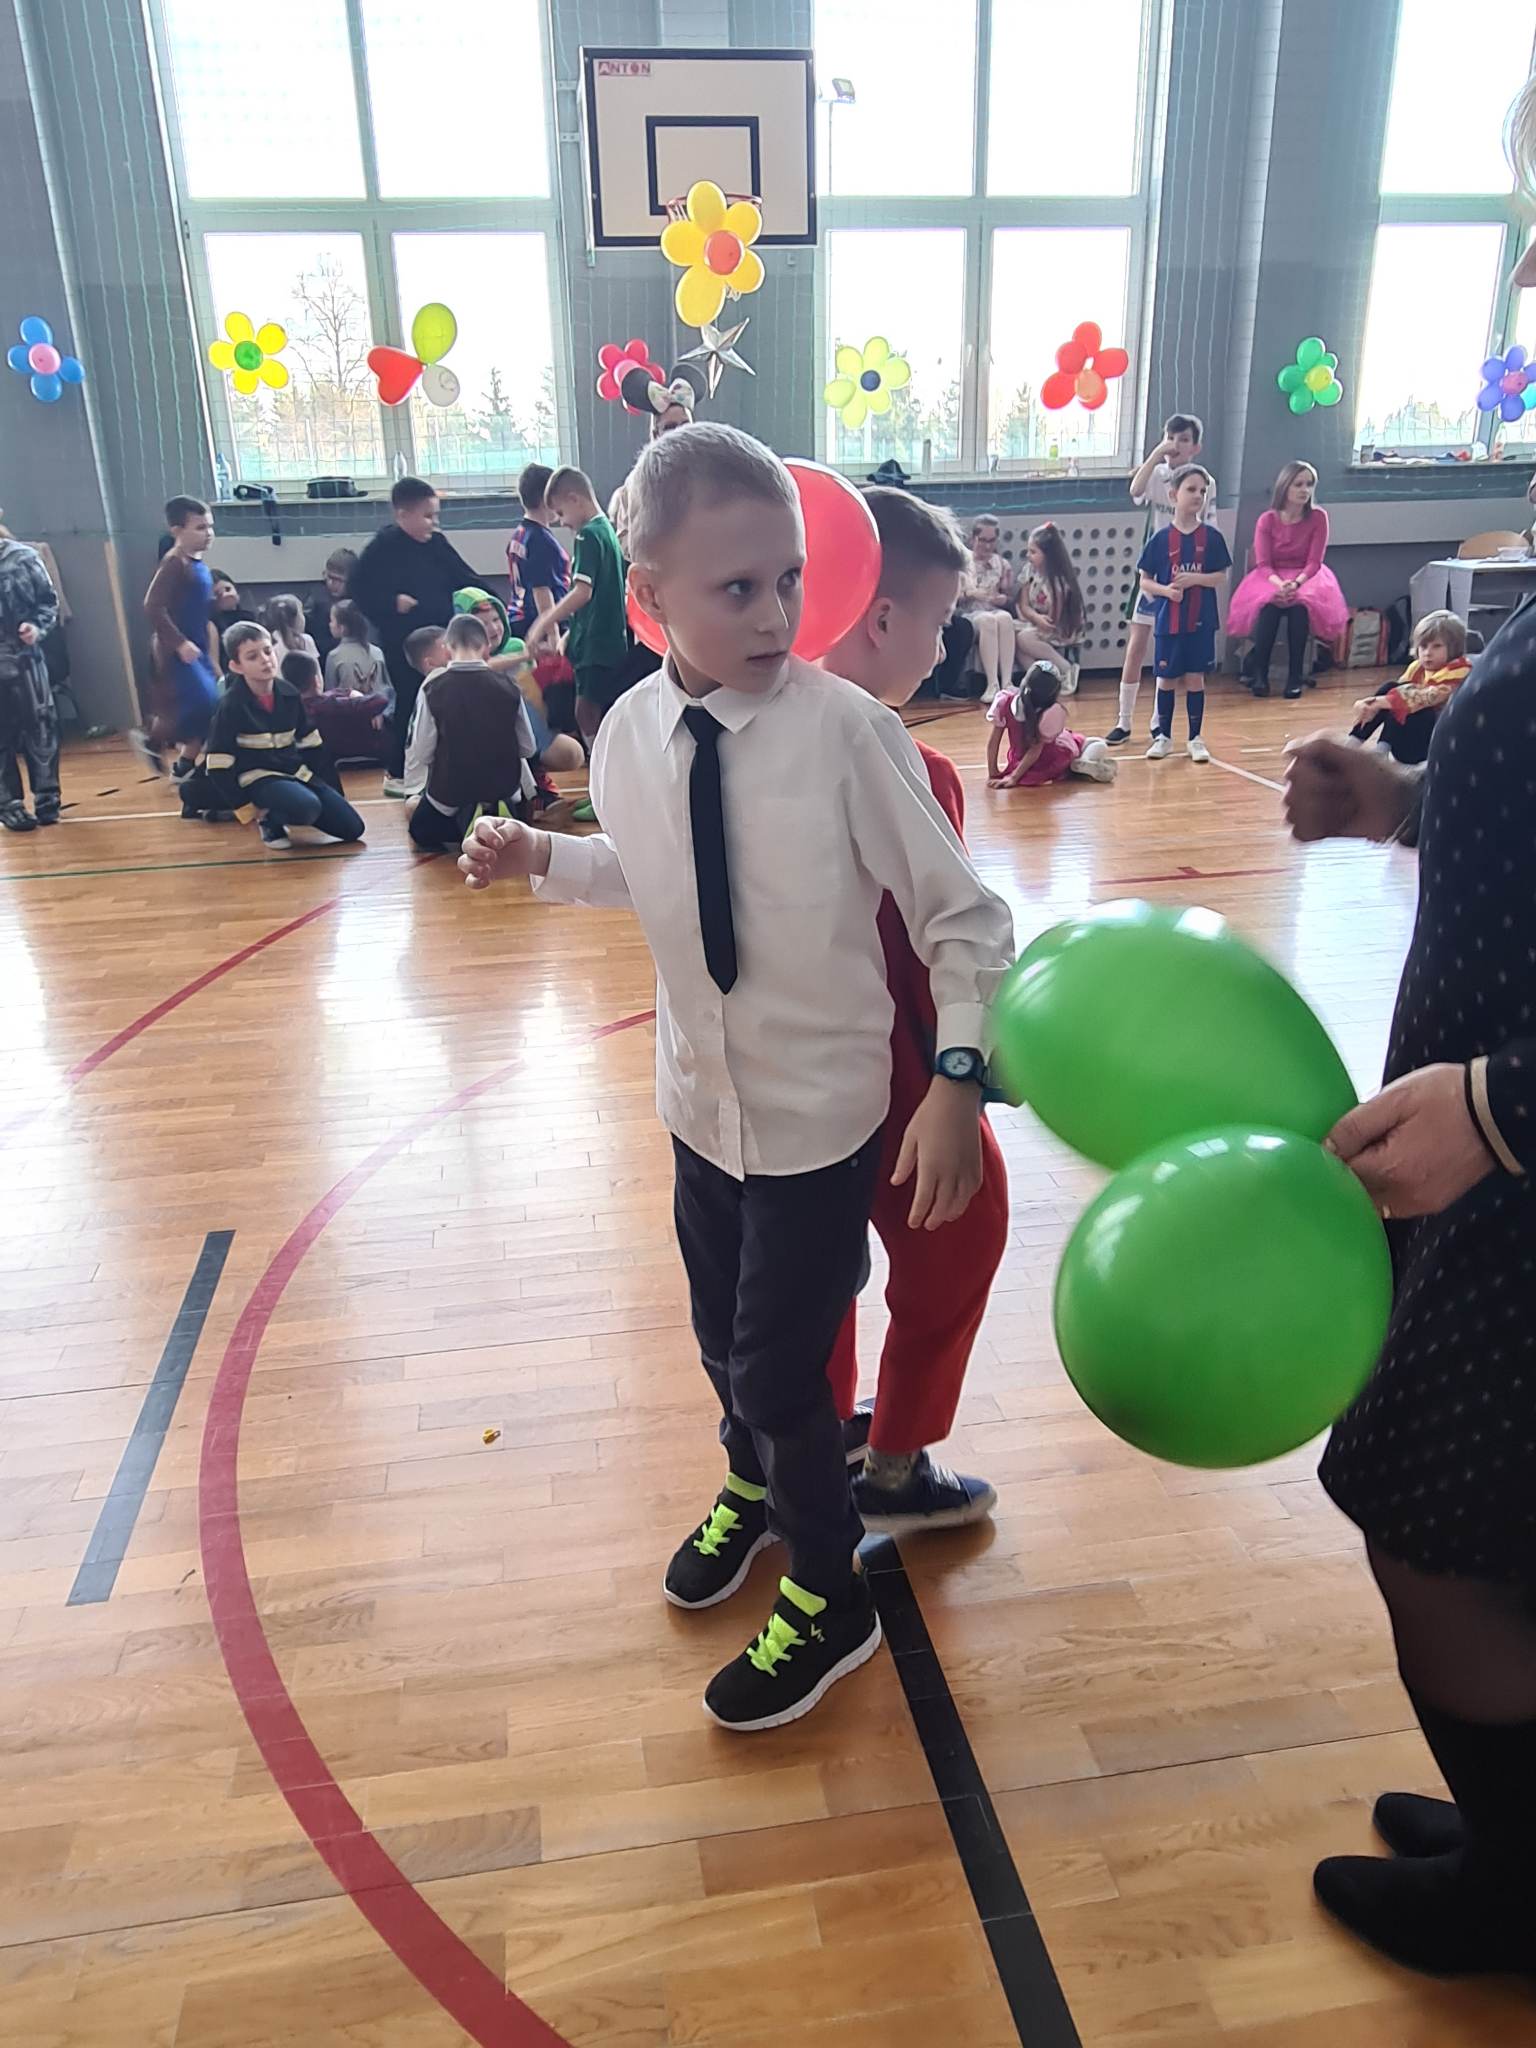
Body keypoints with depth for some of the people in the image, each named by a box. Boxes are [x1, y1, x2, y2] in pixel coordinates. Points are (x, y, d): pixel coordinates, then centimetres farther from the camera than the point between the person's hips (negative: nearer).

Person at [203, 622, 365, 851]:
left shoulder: (289, 694, 0)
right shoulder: (231, 705, -14)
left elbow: (311, 743, 14)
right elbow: (218, 767, -13)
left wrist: (308, 780, 8)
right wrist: (246, 809, -13)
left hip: (296, 772, 6)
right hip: (258, 778, -6)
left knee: (352, 828, -3)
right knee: (308, 807, -37)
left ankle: (281, 810, 15)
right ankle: (270, 821, -3)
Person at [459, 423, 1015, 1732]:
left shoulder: (847, 731, -22)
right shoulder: (630, 734, -7)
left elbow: (965, 918, -17)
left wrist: (956, 1081, -25)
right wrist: (539, 858, 0)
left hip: (825, 1111, -5)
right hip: (702, 1097, 5)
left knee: (779, 1366, 5)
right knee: (722, 1332, 24)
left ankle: (829, 1599, 36)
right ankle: (753, 1487, 58)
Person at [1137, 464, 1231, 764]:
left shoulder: (1211, 537, -1)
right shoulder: (1161, 539, -3)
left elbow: (1221, 577, 0)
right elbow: (1145, 581, 0)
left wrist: (1194, 578, -16)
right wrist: (1165, 590, -18)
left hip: (1201, 622, 0)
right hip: (1168, 621, 0)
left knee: (1195, 678, 5)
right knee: (1166, 679, 7)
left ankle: (1195, 739, 16)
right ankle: (1164, 736, 21)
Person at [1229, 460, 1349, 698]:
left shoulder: (1318, 517, -4)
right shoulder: (1267, 520, -3)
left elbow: (1314, 562, -7)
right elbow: (1263, 564, -8)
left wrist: (1296, 583, -27)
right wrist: (1280, 584, -29)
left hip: (1305, 577, 0)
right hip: (1272, 578, 0)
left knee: (1300, 604, -34)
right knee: (1268, 603, -34)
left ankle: (1295, 676, -27)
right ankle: (1258, 674, -27)